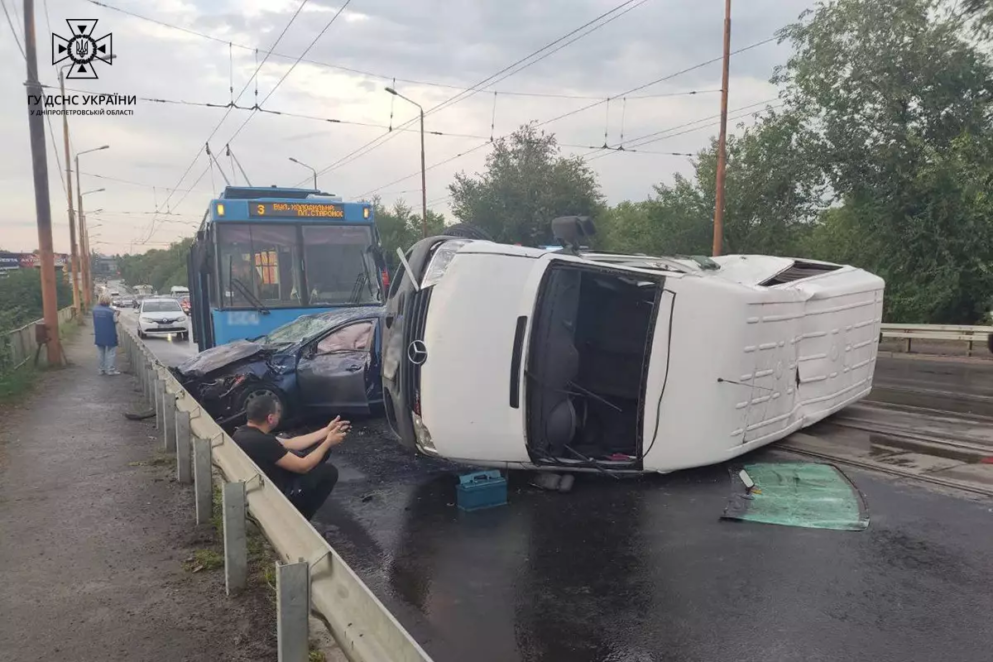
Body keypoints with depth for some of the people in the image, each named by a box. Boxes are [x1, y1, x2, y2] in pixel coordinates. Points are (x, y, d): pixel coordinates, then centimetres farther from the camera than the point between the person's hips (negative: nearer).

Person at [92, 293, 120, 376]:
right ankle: (110, 369, 6)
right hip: (110, 336, -5)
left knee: (101, 353, 16)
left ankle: (102, 369, 21)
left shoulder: (95, 309, -3)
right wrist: (116, 314, 9)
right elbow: (115, 321, -8)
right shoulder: (112, 311, -19)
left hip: (99, 336, 5)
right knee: (111, 352, 6)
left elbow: (96, 321, 6)